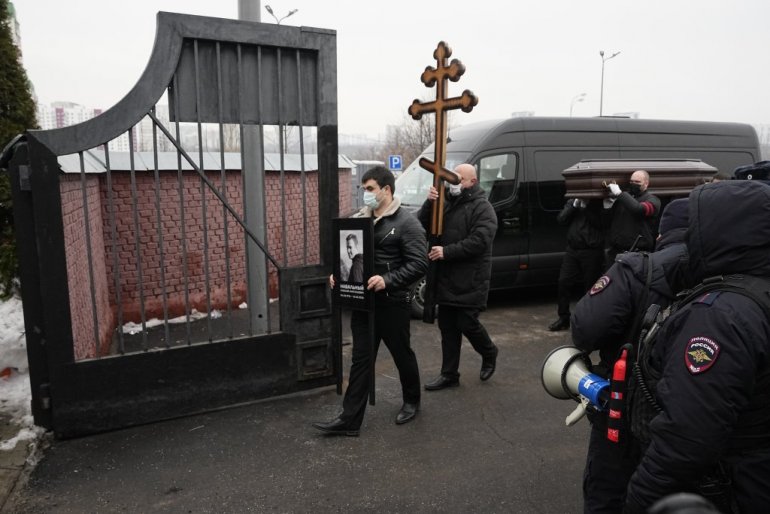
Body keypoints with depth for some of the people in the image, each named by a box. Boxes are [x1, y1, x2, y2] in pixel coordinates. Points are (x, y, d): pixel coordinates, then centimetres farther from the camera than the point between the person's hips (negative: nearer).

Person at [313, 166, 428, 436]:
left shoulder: (406, 222, -12)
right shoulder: (359, 219, 8)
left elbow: (419, 264, -17)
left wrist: (387, 280, -28)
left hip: (393, 304, -5)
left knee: (402, 356, 14)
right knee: (360, 360, 7)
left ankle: (411, 402, 37)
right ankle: (350, 420, 11)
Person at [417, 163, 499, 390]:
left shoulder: (482, 208, -7)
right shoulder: (447, 203, 14)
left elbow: (478, 242, -20)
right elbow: (422, 225, 7)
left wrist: (446, 251, -23)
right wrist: (429, 204, -10)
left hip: (470, 280, -7)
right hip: (446, 278, 7)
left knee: (467, 323, -2)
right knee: (447, 326, 10)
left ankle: (489, 354, 29)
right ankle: (449, 374, 20)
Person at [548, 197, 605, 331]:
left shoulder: (598, 201, -2)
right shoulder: (572, 201, 11)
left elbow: (600, 222, -14)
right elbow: (561, 219, 0)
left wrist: (585, 206, -18)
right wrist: (574, 205, -10)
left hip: (591, 251, -4)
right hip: (572, 249, 4)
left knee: (590, 287, 3)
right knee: (563, 283, 1)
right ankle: (563, 318, 13)